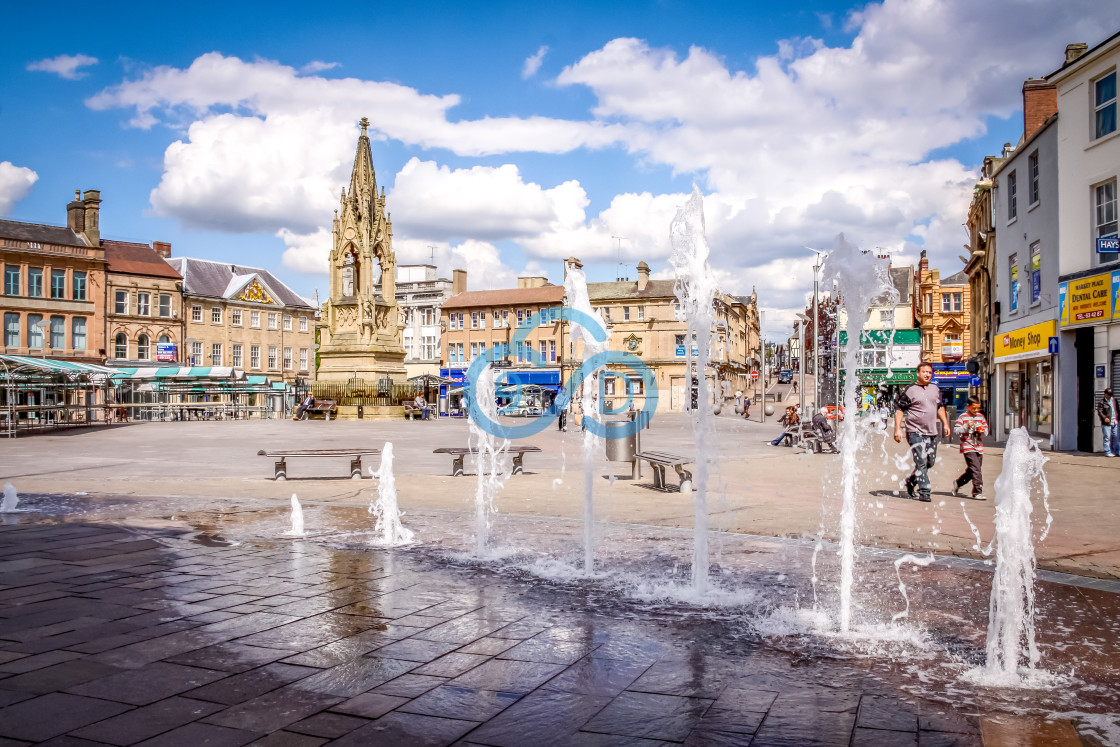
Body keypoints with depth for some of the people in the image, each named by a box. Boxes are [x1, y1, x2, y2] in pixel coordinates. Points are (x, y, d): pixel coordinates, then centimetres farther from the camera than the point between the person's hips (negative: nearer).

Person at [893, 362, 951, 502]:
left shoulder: (935, 389, 13)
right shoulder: (910, 390, -5)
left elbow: (940, 407, 25)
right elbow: (899, 409, -5)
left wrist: (945, 423, 17)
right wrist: (897, 429, -13)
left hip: (932, 432, 6)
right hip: (915, 432, -6)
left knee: (930, 462, 11)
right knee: (921, 462, -11)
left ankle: (911, 480, 32)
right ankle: (924, 493, -7)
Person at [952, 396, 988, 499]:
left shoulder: (981, 417, 12)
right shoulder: (963, 417, -4)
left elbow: (986, 428, 19)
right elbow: (956, 430, -9)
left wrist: (983, 430, -4)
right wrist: (966, 426, -23)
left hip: (979, 448, 6)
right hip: (968, 448, -6)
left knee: (971, 471, 12)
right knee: (975, 469, -15)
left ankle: (957, 483, 33)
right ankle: (978, 492, -13)